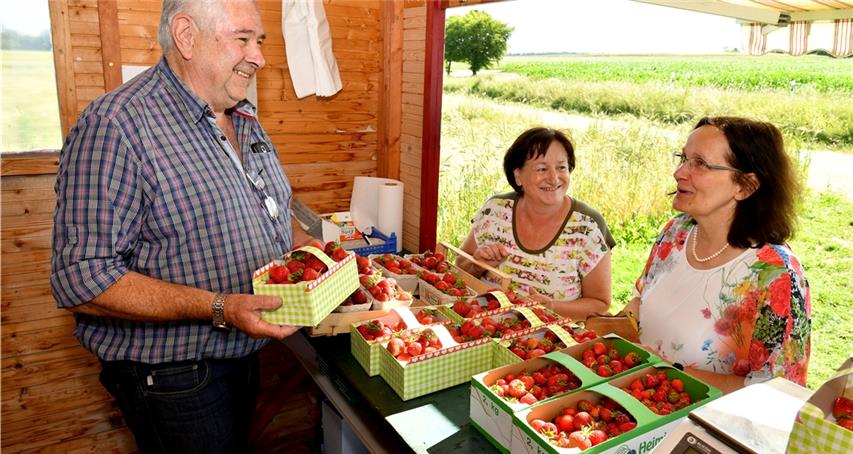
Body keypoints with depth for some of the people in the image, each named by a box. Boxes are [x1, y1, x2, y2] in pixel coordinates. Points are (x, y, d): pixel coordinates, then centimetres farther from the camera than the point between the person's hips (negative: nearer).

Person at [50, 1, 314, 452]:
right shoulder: (113, 127, -23)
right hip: (173, 378, -8)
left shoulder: (244, 118, 4)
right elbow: (81, 280, -27)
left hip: (244, 357, 8)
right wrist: (219, 308, -32)